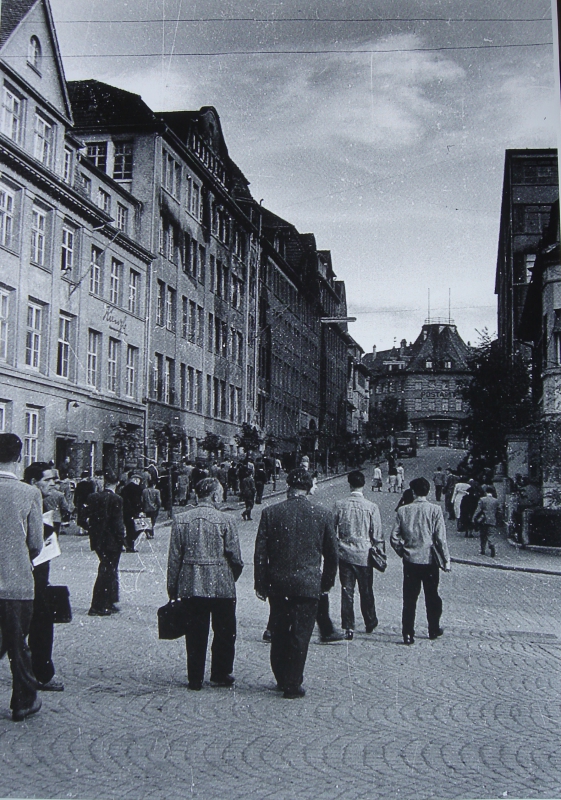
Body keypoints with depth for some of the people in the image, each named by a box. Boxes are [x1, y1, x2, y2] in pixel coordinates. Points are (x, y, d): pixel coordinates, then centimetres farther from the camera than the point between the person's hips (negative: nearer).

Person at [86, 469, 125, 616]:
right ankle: (97, 607, 3)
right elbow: (118, 523, -17)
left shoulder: (93, 497, 2)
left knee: (110, 571, 18)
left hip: (98, 541, 6)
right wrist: (121, 540, -8)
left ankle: (110, 603, 26)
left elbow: (90, 519, 6)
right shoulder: (116, 499, -16)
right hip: (111, 541, -6)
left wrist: (93, 537, 14)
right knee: (107, 572, 1)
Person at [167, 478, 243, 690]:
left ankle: (195, 679, 15)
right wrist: (232, 577, 14)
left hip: (190, 586, 2)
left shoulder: (181, 520, -1)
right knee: (224, 632, 14)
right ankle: (220, 675, 22)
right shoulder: (225, 520, -8)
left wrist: (172, 590, 8)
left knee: (195, 635, 10)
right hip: (221, 586, -2)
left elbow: (174, 558, 1)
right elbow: (235, 557, -6)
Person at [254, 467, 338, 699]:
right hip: (308, 584, -1)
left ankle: (282, 680, 26)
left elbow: (260, 552, -2)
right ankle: (293, 685, 10)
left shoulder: (270, 513, -4)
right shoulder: (323, 515, -3)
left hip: (277, 584, 1)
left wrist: (260, 584, 6)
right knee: (300, 635, 6)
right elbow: (332, 553, 5)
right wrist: (327, 582, 17)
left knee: (279, 634, 15)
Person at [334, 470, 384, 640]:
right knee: (366, 591, 15)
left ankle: (348, 627, 5)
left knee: (347, 591, 6)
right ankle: (370, 623, 31)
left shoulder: (339, 505, -6)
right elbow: (377, 536, -6)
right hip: (364, 555, -1)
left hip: (344, 554, 1)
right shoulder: (371, 507, -11)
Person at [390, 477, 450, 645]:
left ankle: (408, 634, 5)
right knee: (432, 597, 15)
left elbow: (394, 538, -3)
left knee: (409, 599, 7)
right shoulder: (435, 510, -8)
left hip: (410, 561, 1)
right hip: (430, 560, -1)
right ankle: (434, 630, 27)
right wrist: (446, 559, 0)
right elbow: (441, 538, -9)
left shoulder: (403, 511, -3)